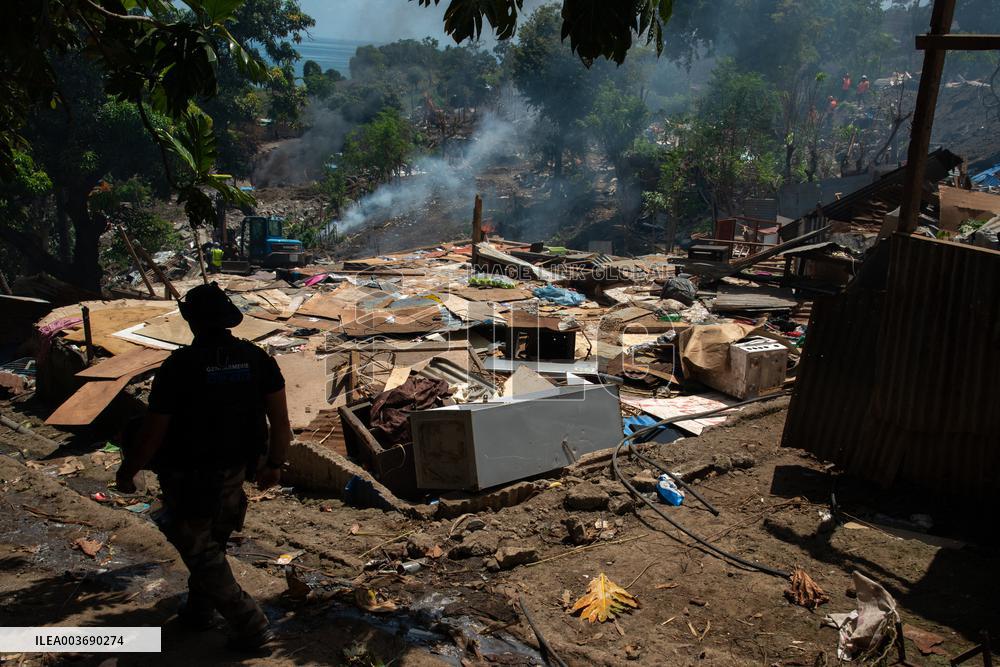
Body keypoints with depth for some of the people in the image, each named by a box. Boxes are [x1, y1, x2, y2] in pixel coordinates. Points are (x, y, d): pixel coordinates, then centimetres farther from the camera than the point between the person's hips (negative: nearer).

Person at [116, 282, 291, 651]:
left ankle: (250, 626, 11)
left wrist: (127, 472, 1)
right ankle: (199, 608, 44)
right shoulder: (256, 358, -9)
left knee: (201, 552, 11)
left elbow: (153, 433, -16)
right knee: (212, 543, 26)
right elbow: (280, 420, -5)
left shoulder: (178, 366, -21)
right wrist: (274, 463, 10)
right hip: (235, 471, 5)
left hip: (188, 479, -5)